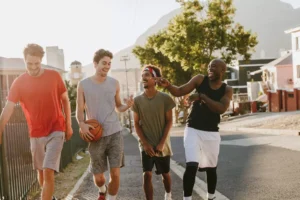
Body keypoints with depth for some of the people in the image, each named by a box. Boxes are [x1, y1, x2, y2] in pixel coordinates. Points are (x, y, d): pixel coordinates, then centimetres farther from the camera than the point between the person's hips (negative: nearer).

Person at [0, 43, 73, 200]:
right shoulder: (19, 82, -5)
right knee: (40, 171, 15)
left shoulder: (54, 76, -5)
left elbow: (65, 100, 5)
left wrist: (69, 125, 5)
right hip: (36, 134, 2)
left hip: (56, 131, -2)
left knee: (48, 172, -11)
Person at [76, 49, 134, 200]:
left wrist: (127, 105, -12)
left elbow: (118, 106, 11)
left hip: (115, 133, 1)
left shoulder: (114, 83, 3)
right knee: (98, 177, 10)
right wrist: (82, 124, -20)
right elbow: (79, 110, 1)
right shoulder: (83, 85, -2)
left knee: (115, 174, -6)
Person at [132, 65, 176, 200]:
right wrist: (145, 143, -10)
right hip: (146, 145, 0)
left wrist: (161, 143, -12)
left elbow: (169, 122, -5)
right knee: (147, 175, -9)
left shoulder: (165, 98, -7)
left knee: (165, 173, 16)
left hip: (162, 145, 0)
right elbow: (136, 124, 0)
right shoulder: (137, 100, -3)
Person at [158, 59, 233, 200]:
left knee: (211, 168, 15)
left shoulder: (227, 90, -1)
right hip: (193, 130, -2)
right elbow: (179, 92, -6)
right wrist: (167, 85, -26)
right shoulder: (200, 79, -1)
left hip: (212, 133, 2)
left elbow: (221, 109, -17)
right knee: (191, 165, -17)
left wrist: (201, 96, -21)